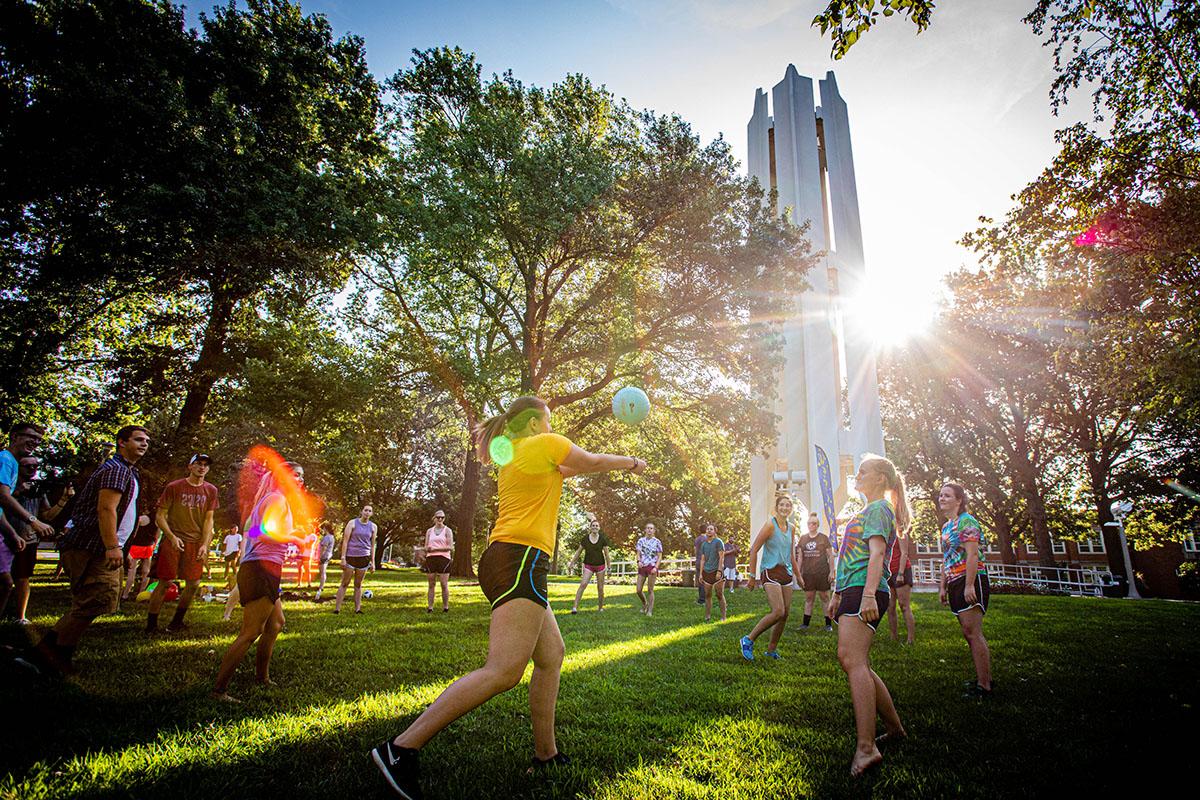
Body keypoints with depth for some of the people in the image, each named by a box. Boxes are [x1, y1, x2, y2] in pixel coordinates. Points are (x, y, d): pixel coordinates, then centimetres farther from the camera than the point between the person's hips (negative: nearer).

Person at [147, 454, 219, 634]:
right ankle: (151, 624, 10)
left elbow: (208, 519, 5)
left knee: (193, 584, 3)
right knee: (165, 582, -2)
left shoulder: (211, 490, 5)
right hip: (173, 541, -3)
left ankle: (177, 622, 20)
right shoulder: (174, 487, -2)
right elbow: (160, 515, -2)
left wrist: (204, 544, -4)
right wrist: (172, 537, -15)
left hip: (196, 542, 3)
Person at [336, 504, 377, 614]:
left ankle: (357, 609, 10)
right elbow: (345, 540, -4)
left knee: (358, 584, 7)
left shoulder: (373, 527, 7)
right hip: (350, 557, -3)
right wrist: (343, 558, -11)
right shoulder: (352, 523, -2)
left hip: (364, 558, 3)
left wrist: (373, 562, 8)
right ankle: (337, 608, 2)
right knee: (345, 583, -1)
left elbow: (372, 545, 11)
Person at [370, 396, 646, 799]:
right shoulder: (545, 443, -1)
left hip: (504, 558, 10)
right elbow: (592, 462, 10)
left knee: (552, 654, 15)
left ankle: (545, 754, 20)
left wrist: (617, 463, 40)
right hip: (521, 558, -10)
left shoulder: (513, 457, 22)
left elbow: (562, 471, 37)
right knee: (504, 670, -16)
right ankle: (401, 748, -17)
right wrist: (629, 461, 29)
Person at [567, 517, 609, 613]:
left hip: (600, 565, 0)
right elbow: (579, 552, 5)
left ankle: (600, 608, 23)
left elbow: (606, 554, -1)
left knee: (600, 588, 6)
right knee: (583, 584, -17)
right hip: (588, 565, 0)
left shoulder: (603, 539, -6)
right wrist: (572, 563, 5)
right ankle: (575, 607, -20)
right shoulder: (585, 538, -4)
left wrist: (609, 567, 0)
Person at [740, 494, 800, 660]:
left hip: (786, 572, 7)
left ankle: (771, 649, 19)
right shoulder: (770, 525, -10)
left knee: (786, 613, 5)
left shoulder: (791, 528, 11)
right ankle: (748, 640, -4)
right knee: (778, 612, -18)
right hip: (770, 572, -7)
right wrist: (752, 576, -10)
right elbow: (753, 550, -10)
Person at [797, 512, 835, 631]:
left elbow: (830, 556, 1)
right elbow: (800, 557, 12)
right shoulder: (802, 539, 9)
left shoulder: (824, 538, 0)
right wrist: (798, 573, 7)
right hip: (807, 573, 3)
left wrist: (832, 572, -5)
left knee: (825, 597, 4)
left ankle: (828, 624, 11)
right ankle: (805, 623, 11)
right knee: (808, 598, 7)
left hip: (822, 573, -3)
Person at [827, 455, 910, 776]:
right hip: (852, 593, 10)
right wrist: (837, 595, 29)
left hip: (865, 593, -10)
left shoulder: (878, 509, -4)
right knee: (857, 664, 12)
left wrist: (868, 594, -29)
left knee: (851, 659, -20)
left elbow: (877, 554, -18)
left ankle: (866, 747, -24)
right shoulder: (866, 512, 25)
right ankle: (894, 728, 25)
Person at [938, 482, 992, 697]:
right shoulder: (946, 526, 18)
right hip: (955, 583, 9)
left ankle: (983, 687, -6)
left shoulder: (966, 521, -9)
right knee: (969, 633, 12)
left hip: (971, 580, -9)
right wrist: (943, 586, 19)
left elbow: (972, 554, -17)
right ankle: (985, 677, 20)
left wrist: (969, 585, -22)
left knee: (972, 632, -10)